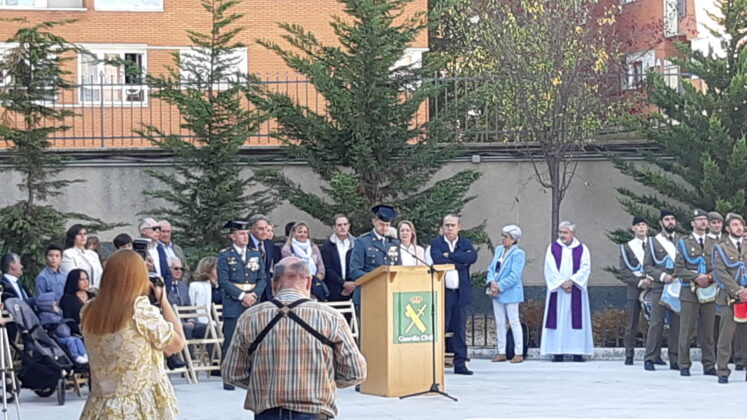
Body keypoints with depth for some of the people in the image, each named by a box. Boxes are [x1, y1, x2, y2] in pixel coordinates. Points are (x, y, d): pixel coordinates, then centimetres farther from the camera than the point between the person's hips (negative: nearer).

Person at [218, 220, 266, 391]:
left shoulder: (256, 255, 14)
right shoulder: (225, 256, 0)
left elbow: (262, 279, 10)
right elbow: (224, 281, -7)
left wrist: (254, 295, -7)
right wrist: (241, 295, -15)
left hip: (253, 304, 4)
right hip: (232, 305, -4)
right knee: (230, 342, -4)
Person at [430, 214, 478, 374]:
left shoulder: (465, 244, 12)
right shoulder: (436, 243, 5)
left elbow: (473, 257, -9)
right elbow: (438, 259, -15)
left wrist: (450, 255, -11)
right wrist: (461, 261, -9)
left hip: (460, 292, 3)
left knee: (459, 329, 4)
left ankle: (460, 363, 7)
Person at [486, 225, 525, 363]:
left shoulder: (518, 254, -13)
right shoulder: (499, 250, 9)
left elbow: (514, 276, -18)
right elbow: (491, 268, 9)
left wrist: (499, 287, -19)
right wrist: (491, 282, -8)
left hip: (510, 293, -7)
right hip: (496, 293, 7)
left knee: (514, 322, 0)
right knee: (499, 323, 11)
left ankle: (519, 353, 6)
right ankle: (501, 352, 18)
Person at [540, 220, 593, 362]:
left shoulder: (582, 249, 6)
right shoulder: (553, 248, 6)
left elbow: (585, 268, -5)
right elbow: (550, 268, -3)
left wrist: (572, 281, -17)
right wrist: (562, 283, -14)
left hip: (576, 291, 0)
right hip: (557, 290, 0)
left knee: (576, 318, -2)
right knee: (557, 318, -3)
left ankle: (578, 351, -1)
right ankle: (558, 352, -2)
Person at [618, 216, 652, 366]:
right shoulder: (626, 247, 11)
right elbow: (624, 271, 3)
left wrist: (651, 280, -8)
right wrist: (639, 282, -9)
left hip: (652, 286, 1)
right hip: (634, 288, -1)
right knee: (632, 324, -4)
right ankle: (629, 355, 1)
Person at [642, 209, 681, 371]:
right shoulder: (653, 242, 8)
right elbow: (647, 266, 3)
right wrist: (662, 276, -11)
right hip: (659, 287, -2)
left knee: (676, 324, 1)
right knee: (656, 323, -6)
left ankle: (675, 359, 4)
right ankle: (650, 358, -4)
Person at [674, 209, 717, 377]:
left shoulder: (714, 243, 14)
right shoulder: (683, 243, 4)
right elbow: (679, 269, -3)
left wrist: (710, 277, -8)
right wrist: (696, 278, -15)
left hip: (709, 292, 3)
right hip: (689, 292, -3)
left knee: (708, 331, 4)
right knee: (687, 330, -2)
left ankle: (709, 366, 9)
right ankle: (684, 366, 3)